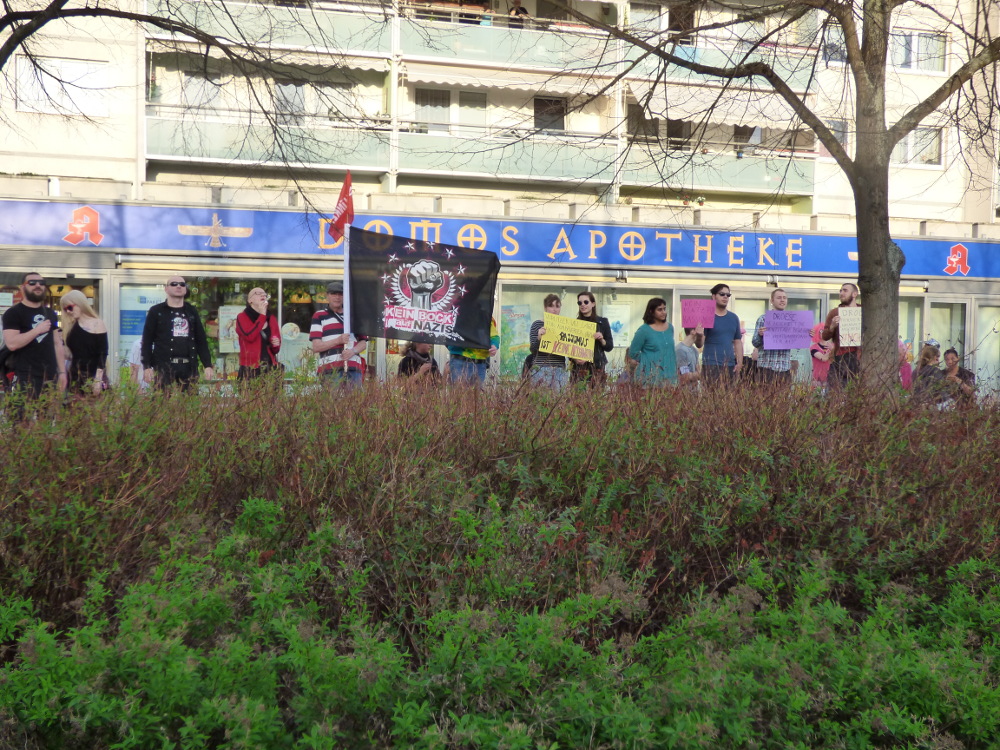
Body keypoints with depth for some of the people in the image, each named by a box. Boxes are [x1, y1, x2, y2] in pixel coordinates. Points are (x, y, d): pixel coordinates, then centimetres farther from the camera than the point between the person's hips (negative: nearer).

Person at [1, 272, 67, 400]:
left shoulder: (50, 314, 17)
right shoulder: (13, 313, -3)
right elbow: (11, 343, -16)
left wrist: (62, 371, 10)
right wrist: (37, 330, -15)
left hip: (50, 376, 6)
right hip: (26, 378, -6)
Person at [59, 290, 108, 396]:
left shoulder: (97, 324, -5)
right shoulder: (72, 327, 12)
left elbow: (103, 354, -10)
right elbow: (71, 353, 17)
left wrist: (98, 379, -17)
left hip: (93, 376, -6)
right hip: (75, 377, 6)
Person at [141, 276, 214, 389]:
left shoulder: (192, 311, 16)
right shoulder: (156, 311, 6)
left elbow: (201, 340, 15)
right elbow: (147, 341, 3)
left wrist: (208, 365, 6)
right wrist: (147, 366, -7)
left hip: (189, 367, 3)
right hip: (164, 366, -3)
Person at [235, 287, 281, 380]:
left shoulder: (272, 319, 16)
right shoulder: (242, 317, 4)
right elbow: (249, 336, -16)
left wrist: (276, 345, -3)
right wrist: (262, 316, -8)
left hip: (270, 368, 4)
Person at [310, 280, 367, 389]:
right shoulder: (319, 317, 10)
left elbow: (364, 342, 17)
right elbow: (316, 347, 1)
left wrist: (353, 351, -5)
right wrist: (338, 340, -12)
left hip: (354, 368, 3)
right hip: (330, 370, -3)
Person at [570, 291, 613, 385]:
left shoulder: (602, 322, 9)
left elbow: (610, 347, 9)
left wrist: (601, 339, -10)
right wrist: (574, 358, -11)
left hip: (597, 367, 0)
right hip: (578, 366, 0)